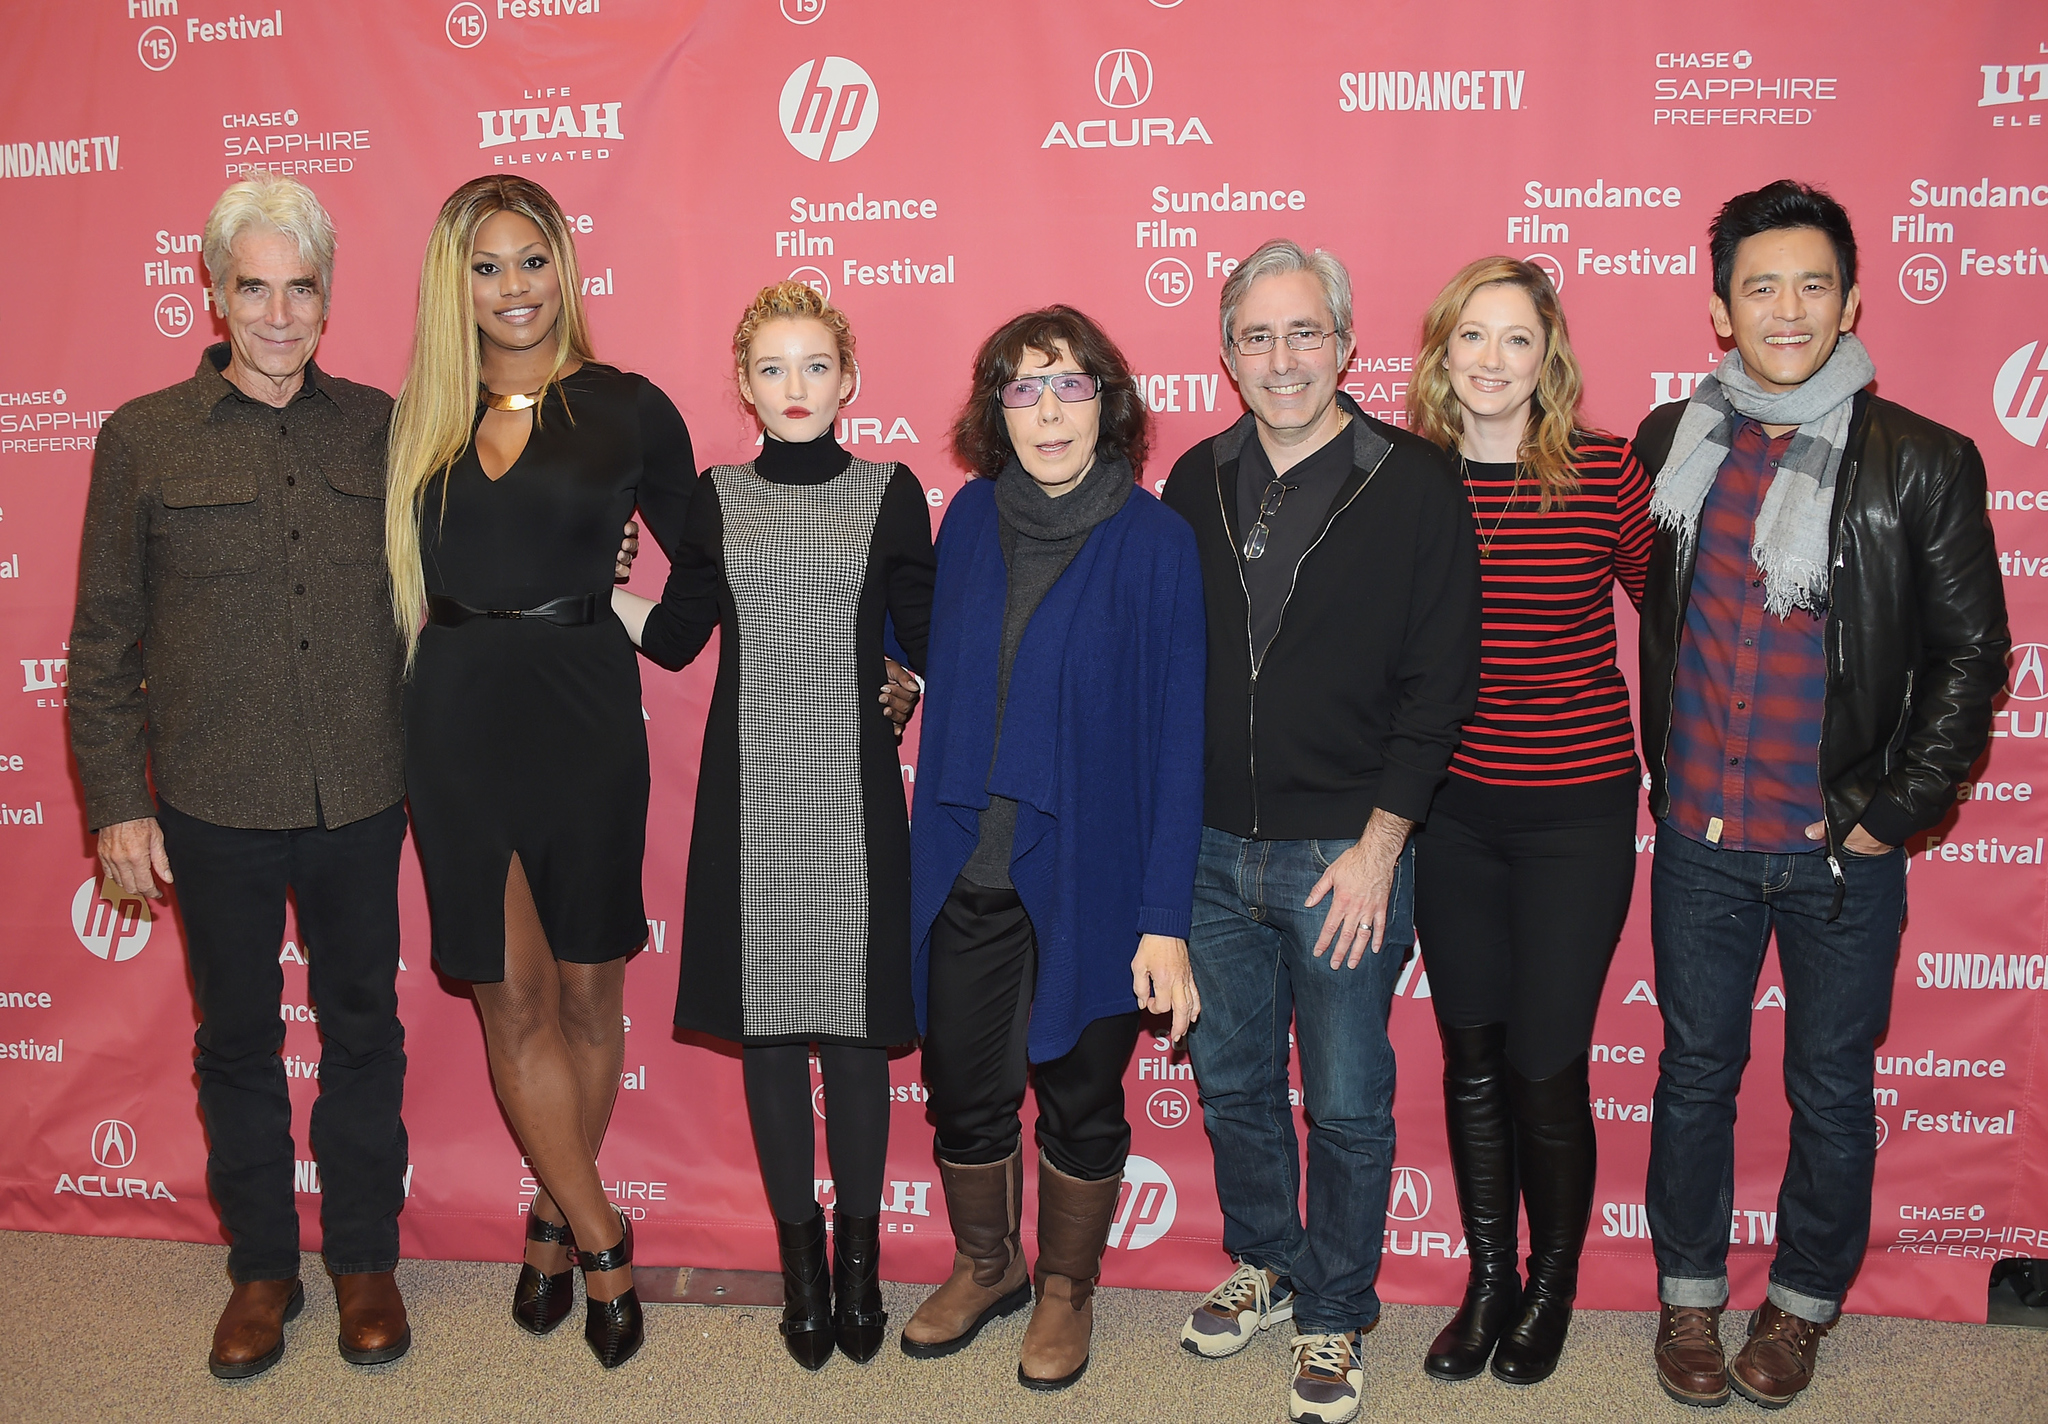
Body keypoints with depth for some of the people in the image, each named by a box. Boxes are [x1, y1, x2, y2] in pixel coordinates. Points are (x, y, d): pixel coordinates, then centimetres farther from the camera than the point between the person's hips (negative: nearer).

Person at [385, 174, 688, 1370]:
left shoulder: (628, 408, 1)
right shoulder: (419, 421, 8)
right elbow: (405, 587, 13)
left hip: (586, 713, -2)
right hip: (460, 721, 2)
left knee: (588, 991, 9)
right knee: (514, 1000, 3)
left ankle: (556, 1216, 30)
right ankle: (601, 1239, 18)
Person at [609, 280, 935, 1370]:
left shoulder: (890, 492, 3)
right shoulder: (716, 499, 8)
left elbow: (931, 638, 1)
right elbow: (673, 638, 9)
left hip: (852, 791, -2)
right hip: (751, 797, 2)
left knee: (852, 1019, 3)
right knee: (766, 1018, 7)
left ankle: (858, 1250, 21)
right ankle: (800, 1256, 23)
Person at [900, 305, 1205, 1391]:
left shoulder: (1155, 541, -10)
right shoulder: (970, 517, 1)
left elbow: (1177, 737, -12)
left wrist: (1165, 919, -15)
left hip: (1088, 880, -3)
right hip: (964, 873, 4)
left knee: (1080, 1095, 14)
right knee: (961, 1087, 15)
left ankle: (1067, 1290, 37)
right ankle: (985, 1267, 42)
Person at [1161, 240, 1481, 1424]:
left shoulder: (1415, 485, -8)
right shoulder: (1199, 481, 5)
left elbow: (1439, 685, -9)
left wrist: (1378, 845, -13)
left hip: (1346, 856, -4)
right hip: (1212, 849, 4)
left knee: (1348, 1106, 9)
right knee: (1230, 1082, 17)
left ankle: (1334, 1318, 28)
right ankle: (1267, 1267, 40)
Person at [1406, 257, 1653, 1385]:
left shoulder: (1605, 473, -8)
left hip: (1575, 813, -2)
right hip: (1448, 805, 3)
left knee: (1545, 1063, 2)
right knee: (1471, 1053, 13)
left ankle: (1554, 1283, 29)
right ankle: (1488, 1280, 32)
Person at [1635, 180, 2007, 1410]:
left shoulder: (1924, 462, -7)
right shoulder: (1672, 442, 1)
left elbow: (1971, 651, -3)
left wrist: (1897, 812, -7)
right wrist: (1666, 777, 8)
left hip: (1843, 849, -2)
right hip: (1700, 841, 2)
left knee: (1832, 1089, 13)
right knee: (1696, 1073, 14)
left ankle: (1803, 1304, 34)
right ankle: (1689, 1295, 33)